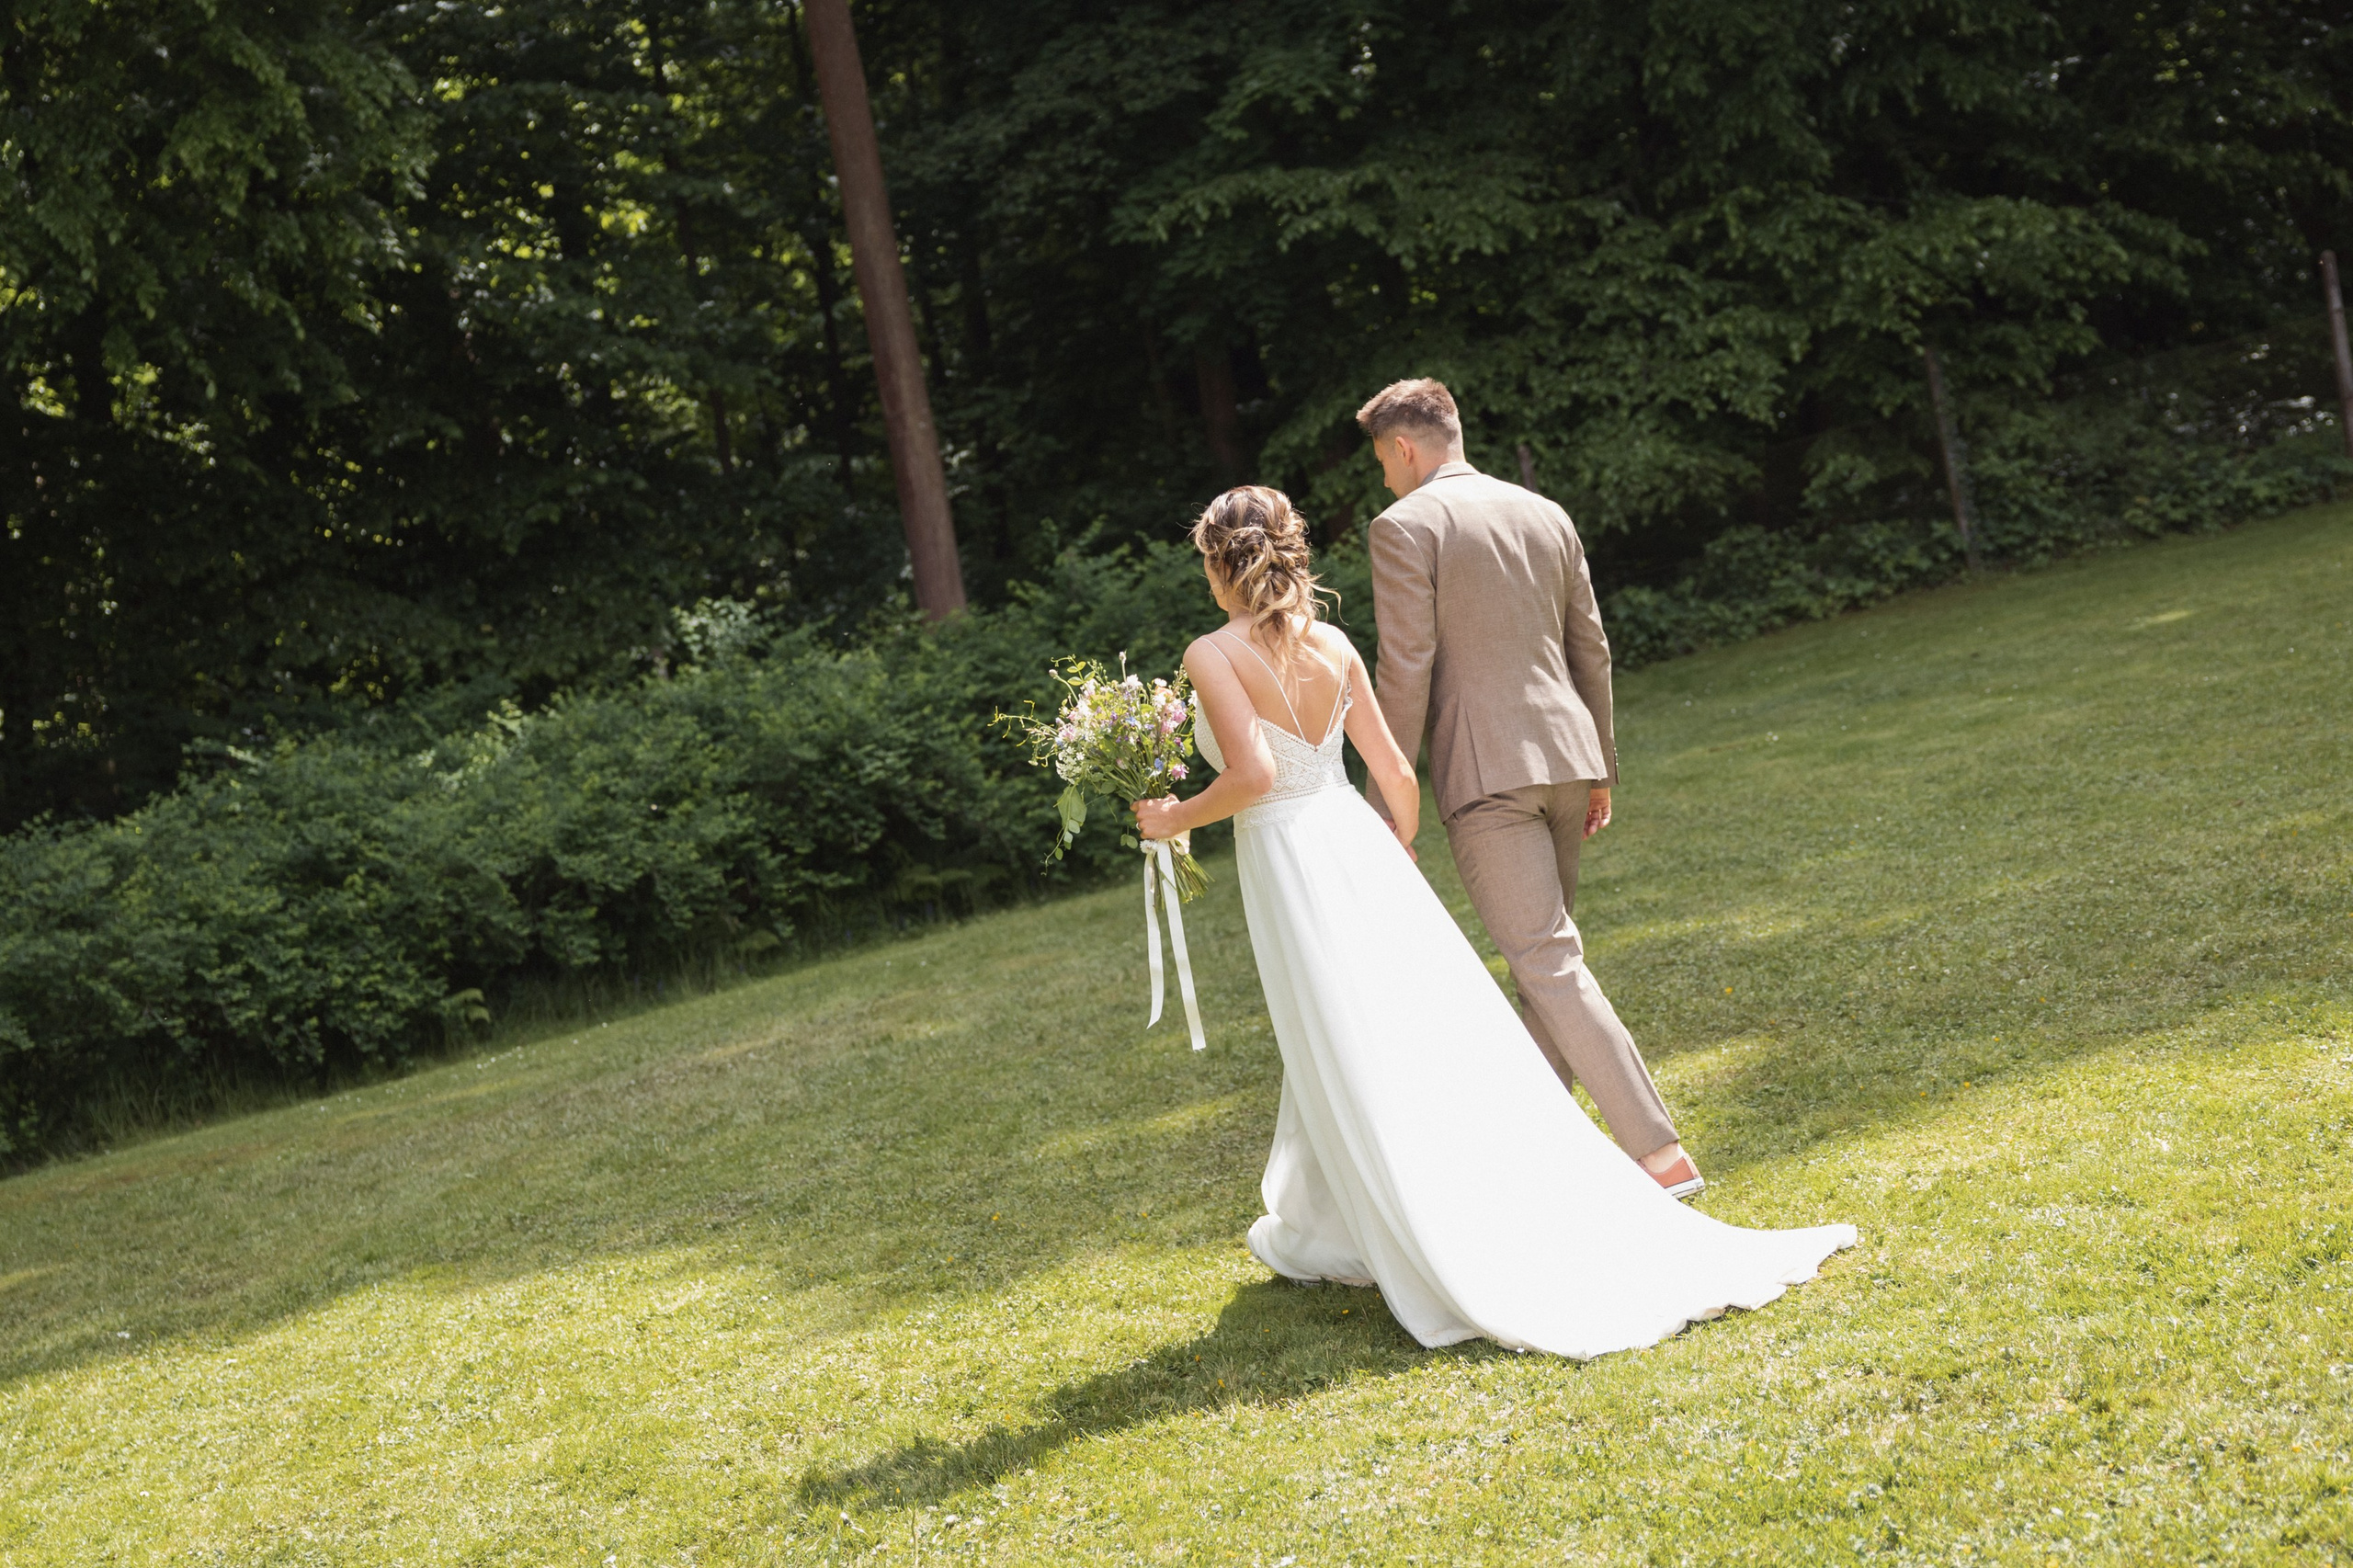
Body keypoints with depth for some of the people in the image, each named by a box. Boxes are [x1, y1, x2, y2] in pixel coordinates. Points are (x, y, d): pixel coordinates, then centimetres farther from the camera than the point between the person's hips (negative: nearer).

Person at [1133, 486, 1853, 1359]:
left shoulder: (1213, 655, -10)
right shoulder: (1331, 646, 6)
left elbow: (1252, 775, -22)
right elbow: (1396, 774, 7)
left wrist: (1178, 820, -6)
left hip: (1290, 870, -5)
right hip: (1360, 848, 6)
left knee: (1355, 1068, 3)